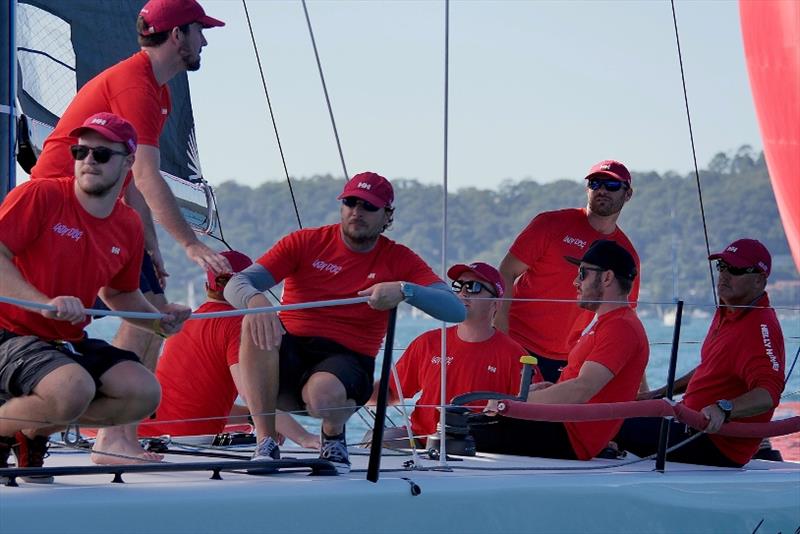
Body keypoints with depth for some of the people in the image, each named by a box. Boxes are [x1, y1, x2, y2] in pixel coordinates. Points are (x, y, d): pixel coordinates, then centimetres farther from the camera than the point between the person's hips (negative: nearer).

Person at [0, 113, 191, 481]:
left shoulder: (128, 228, 7)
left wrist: (159, 323, 4)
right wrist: (47, 303, -33)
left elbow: (120, 292, 24)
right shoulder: (39, 196, -12)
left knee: (145, 394, -12)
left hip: (70, 343, 7)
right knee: (74, 390, -35)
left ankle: (34, 431, 3)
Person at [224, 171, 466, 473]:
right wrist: (255, 301, -32)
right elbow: (236, 284, -6)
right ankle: (265, 443, -25)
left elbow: (456, 310, -7)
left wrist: (404, 290, -25)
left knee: (324, 393, -38)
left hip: (346, 360, -1)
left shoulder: (399, 260, 6)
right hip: (287, 354, 1)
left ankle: (334, 435, 2)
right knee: (256, 322, -33)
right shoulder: (305, 243, 5)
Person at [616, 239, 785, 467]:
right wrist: (662, 393, 27)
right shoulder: (726, 314, 13)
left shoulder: (761, 328, -20)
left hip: (718, 447, -11)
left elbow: (769, 394, -33)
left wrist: (724, 409, -48)